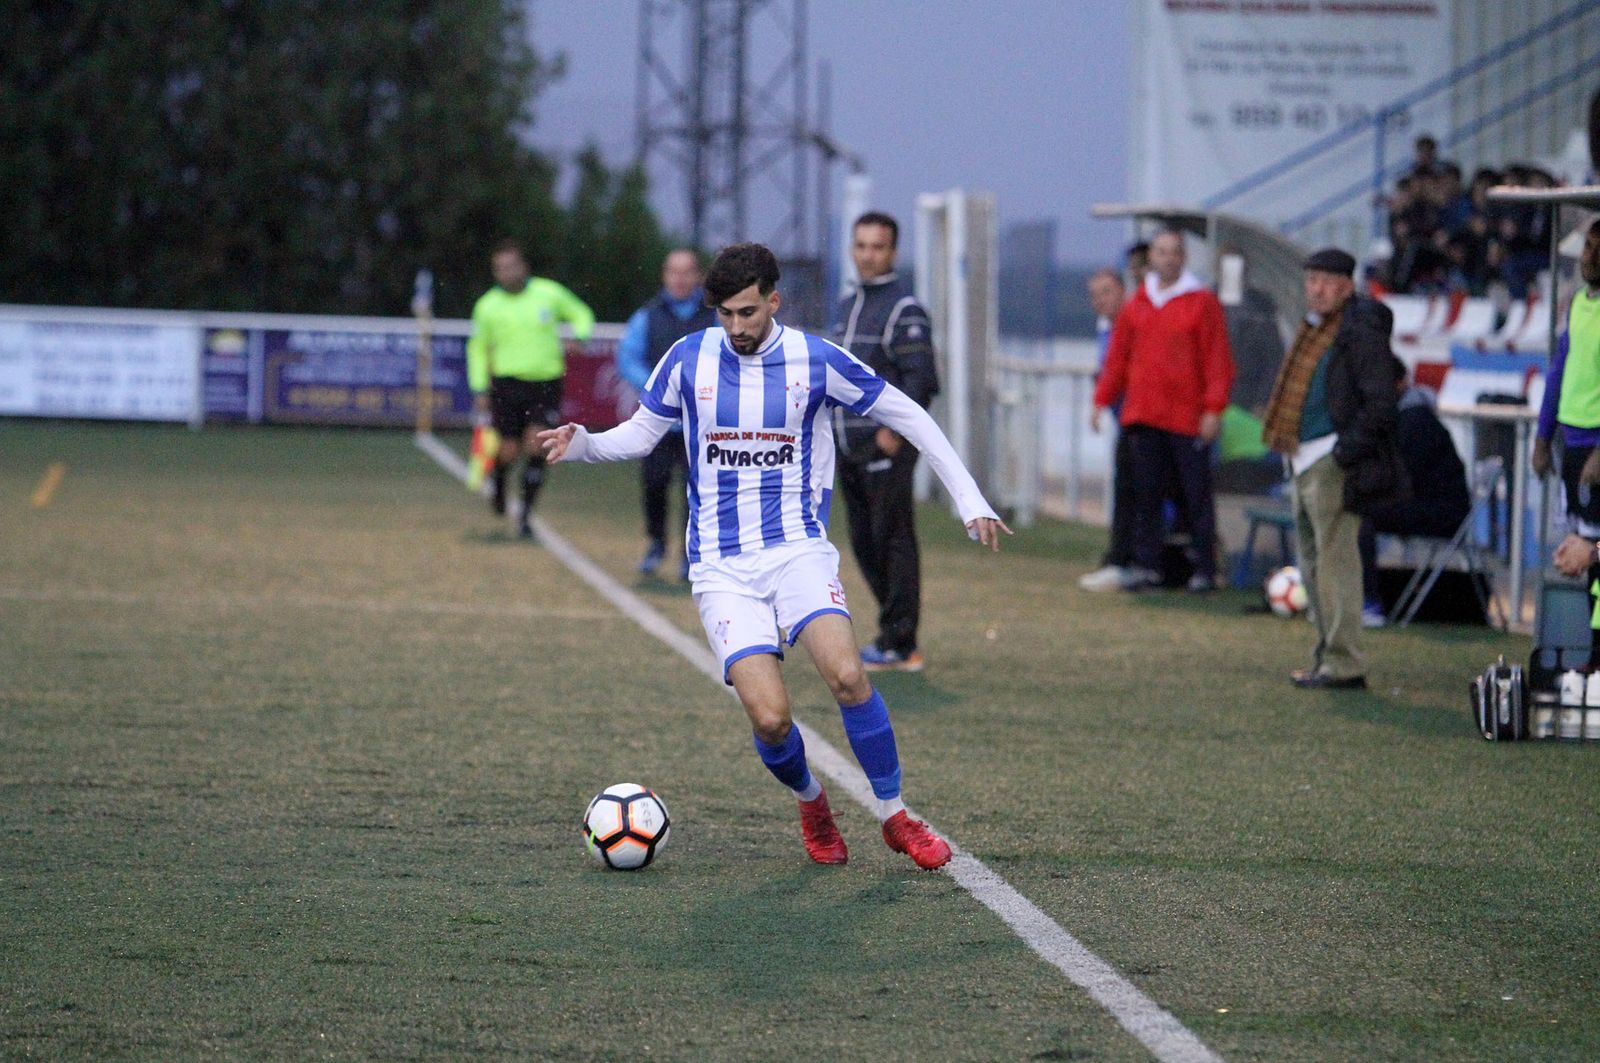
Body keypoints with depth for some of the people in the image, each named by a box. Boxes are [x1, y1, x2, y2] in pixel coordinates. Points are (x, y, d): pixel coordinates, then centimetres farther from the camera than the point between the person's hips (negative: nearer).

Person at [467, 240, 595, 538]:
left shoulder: (549, 293, -1)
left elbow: (581, 314, 15)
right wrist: (479, 389, 8)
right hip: (508, 384, 0)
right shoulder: (488, 306, 1)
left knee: (536, 446, -13)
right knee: (509, 451, -2)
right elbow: (478, 348, 14)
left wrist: (580, 337, -6)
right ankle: (498, 487, 33)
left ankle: (525, 513, -5)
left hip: (546, 383, 0)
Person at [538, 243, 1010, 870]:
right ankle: (810, 804, 17)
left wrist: (969, 499, 4)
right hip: (722, 567, 1)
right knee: (769, 720, -16)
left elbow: (908, 418, 7)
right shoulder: (689, 358, 1)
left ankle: (895, 816, -6)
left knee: (846, 675, -26)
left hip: (798, 547, -1)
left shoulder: (816, 361, -2)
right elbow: (640, 434, 14)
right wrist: (582, 444, -6)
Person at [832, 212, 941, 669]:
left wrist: (893, 430, -20)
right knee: (865, 544, 11)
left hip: (886, 445, -9)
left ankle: (898, 644, -6)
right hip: (849, 445, 9)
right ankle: (895, 636, 18)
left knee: (893, 541, -7)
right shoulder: (847, 306, 19)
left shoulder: (903, 308, -8)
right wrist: (832, 427, 15)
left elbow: (920, 378, -15)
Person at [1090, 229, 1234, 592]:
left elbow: (1218, 359, -4)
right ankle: (1146, 565, 8)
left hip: (1188, 418, -4)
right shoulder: (1136, 306, 12)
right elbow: (1118, 358, 17)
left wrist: (1213, 408, -11)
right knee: (1146, 493, 4)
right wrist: (1103, 399, 9)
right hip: (1143, 417, 4)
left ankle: (1205, 569, 4)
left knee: (1196, 495, -1)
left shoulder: (1202, 303, -1)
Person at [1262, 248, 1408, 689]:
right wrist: (1290, 449, 15)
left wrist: (1344, 453, -19)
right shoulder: (1312, 329, 16)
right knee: (1312, 561, 14)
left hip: (1333, 462, -10)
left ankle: (1344, 665, -9)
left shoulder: (1361, 333, -12)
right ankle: (1326, 658, 22)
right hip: (1304, 462, 10)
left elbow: (1379, 404, -16)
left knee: (1336, 559, -10)